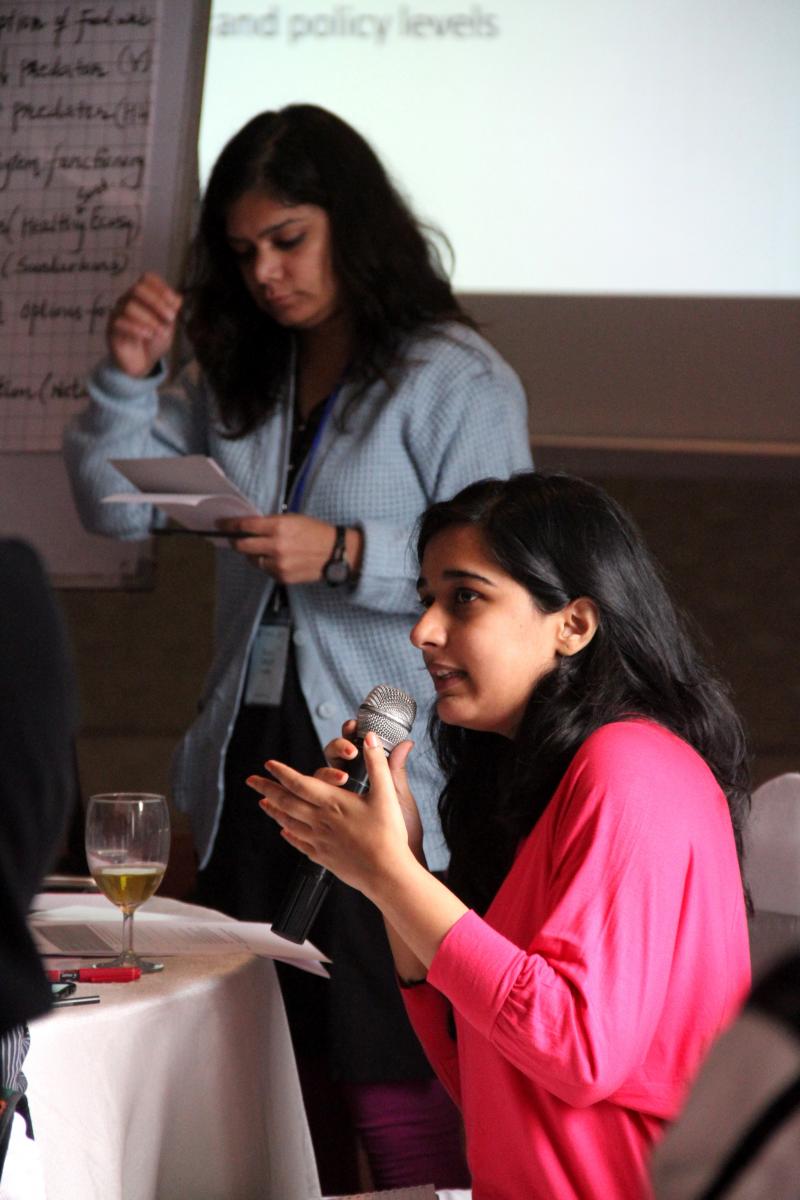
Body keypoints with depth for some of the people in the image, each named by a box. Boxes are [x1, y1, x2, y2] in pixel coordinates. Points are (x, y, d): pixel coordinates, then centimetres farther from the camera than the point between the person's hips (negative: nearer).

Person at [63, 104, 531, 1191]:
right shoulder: (240, 379, 14)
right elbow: (117, 506, 15)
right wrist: (127, 377, 1)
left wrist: (347, 555, -22)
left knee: (389, 1081, -7)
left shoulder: (457, 383, -5)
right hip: (250, 762, 7)